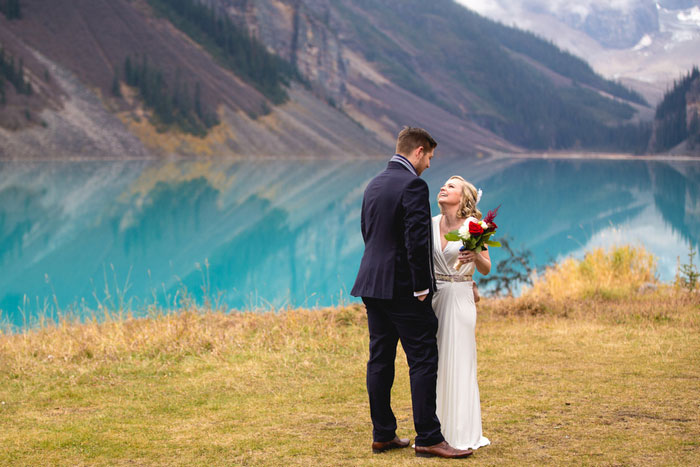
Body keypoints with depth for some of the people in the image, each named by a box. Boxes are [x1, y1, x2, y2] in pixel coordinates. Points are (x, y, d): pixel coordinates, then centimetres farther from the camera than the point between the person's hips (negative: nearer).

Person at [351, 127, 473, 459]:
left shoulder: (374, 185, 14)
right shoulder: (413, 185, -14)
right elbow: (417, 241, -21)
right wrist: (421, 287, -13)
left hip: (372, 285, 9)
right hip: (403, 289, -9)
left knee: (380, 360, 10)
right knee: (423, 361, -3)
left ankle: (383, 435, 16)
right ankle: (428, 438, -2)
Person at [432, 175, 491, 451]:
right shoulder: (431, 224, 8)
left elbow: (486, 269, -3)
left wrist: (476, 256, -20)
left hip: (460, 297, -4)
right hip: (432, 296, 4)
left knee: (458, 363, -3)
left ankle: (462, 433, 6)